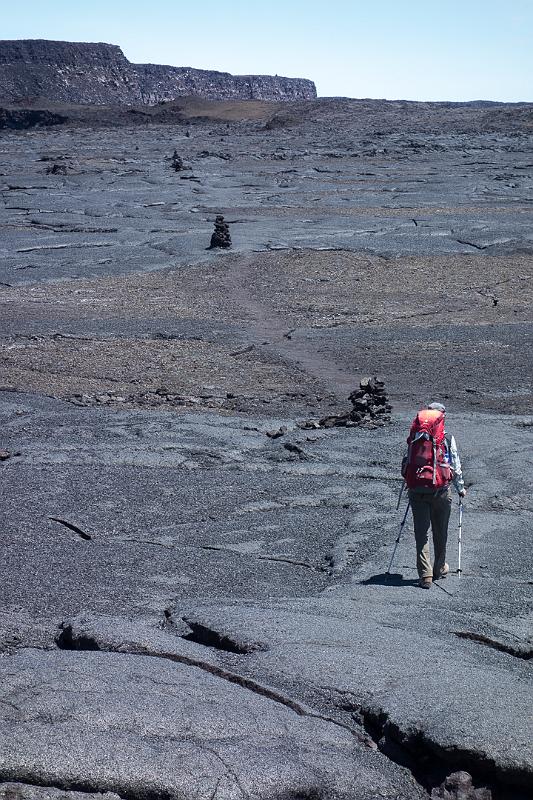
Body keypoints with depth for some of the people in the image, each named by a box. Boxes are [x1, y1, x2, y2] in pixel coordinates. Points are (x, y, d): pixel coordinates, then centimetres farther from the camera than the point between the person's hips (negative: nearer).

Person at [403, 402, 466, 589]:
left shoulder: (414, 437, 6)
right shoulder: (447, 439, -2)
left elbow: (407, 463, 12)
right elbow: (455, 466, 2)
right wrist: (460, 488, 16)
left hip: (416, 490, 2)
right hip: (440, 490, -1)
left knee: (421, 533, 4)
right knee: (440, 532, 14)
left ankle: (425, 575, -3)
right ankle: (440, 568, 27)